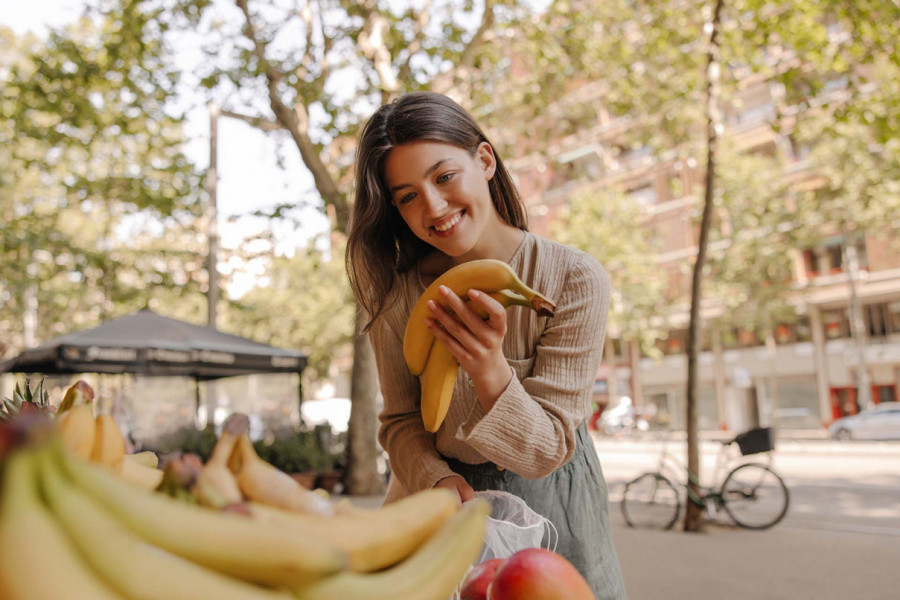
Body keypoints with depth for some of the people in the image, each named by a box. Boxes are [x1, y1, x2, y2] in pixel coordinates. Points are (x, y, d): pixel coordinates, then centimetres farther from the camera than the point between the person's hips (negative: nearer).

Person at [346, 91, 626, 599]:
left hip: (548, 500, -2)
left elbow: (545, 452, -22)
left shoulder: (575, 280, -22)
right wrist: (437, 479, -27)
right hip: (443, 495, 2)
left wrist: (491, 373, -40)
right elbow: (399, 421, -6)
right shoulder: (397, 294, -11)